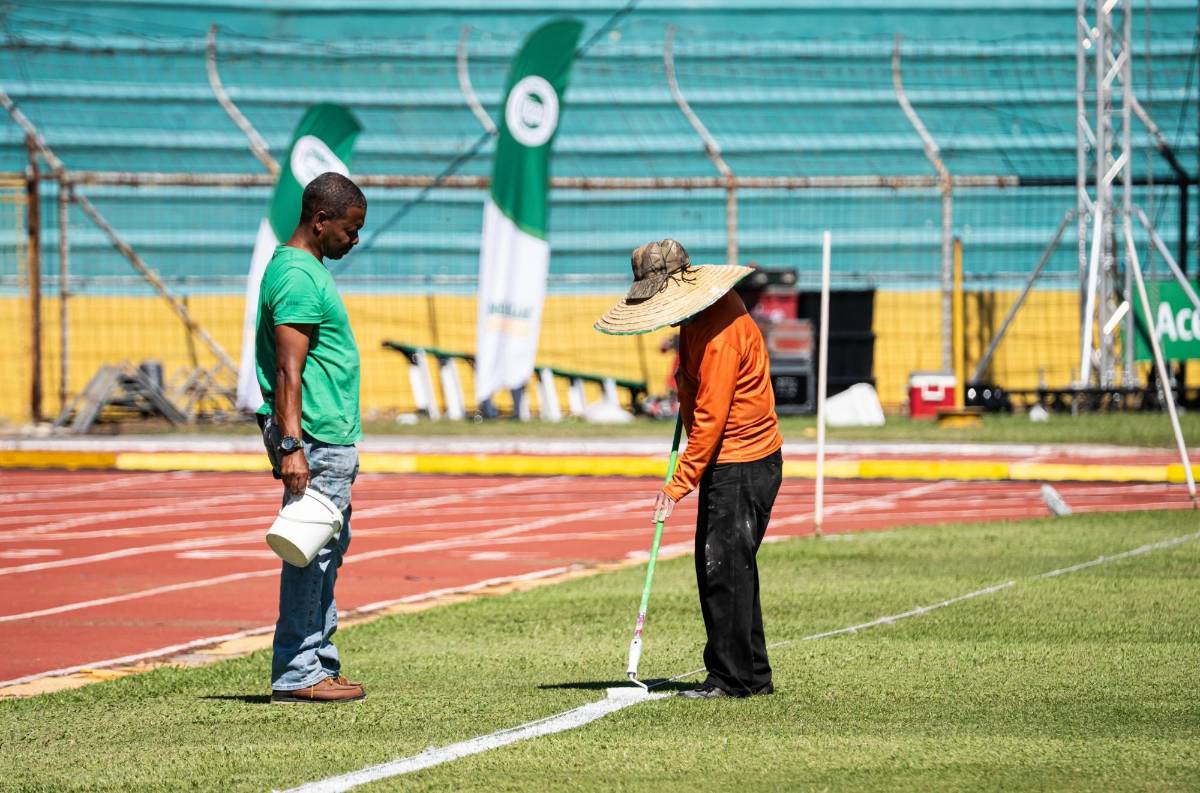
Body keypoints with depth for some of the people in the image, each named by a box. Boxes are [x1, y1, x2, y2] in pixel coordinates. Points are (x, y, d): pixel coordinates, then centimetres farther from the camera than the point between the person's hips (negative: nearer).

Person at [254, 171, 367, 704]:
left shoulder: (307, 269, 18)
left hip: (333, 440, 11)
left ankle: (321, 665, 19)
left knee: (327, 551, 14)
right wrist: (292, 447, -26)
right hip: (314, 442, -11)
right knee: (310, 554, -8)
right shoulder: (297, 277, -15)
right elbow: (288, 371, -21)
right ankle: (297, 675, -6)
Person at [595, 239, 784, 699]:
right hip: (727, 462, 10)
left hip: (742, 466, -10)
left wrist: (680, 484, -22)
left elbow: (711, 417, -24)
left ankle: (732, 678, -6)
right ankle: (752, 675, 15)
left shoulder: (719, 332, -23)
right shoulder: (699, 318, 9)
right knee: (716, 568, 11)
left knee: (724, 569, -10)